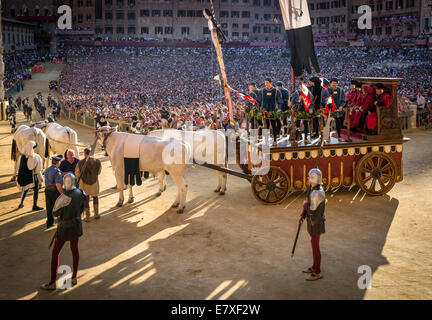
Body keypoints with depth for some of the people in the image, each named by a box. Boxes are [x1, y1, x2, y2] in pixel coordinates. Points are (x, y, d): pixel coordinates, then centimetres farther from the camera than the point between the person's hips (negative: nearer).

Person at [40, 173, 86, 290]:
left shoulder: (63, 198, -27)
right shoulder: (80, 193, -6)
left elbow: (55, 213, -15)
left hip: (65, 228, -6)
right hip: (77, 224, 6)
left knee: (55, 253, 8)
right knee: (74, 249, 21)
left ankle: (52, 283, 14)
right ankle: (74, 277, 32)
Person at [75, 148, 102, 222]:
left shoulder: (80, 163, -16)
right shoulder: (96, 161, -12)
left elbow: (77, 174, -3)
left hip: (84, 182, -1)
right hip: (94, 182, 1)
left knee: (86, 200, 13)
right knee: (95, 196, 25)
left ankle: (87, 217, 16)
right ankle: (96, 214, 20)